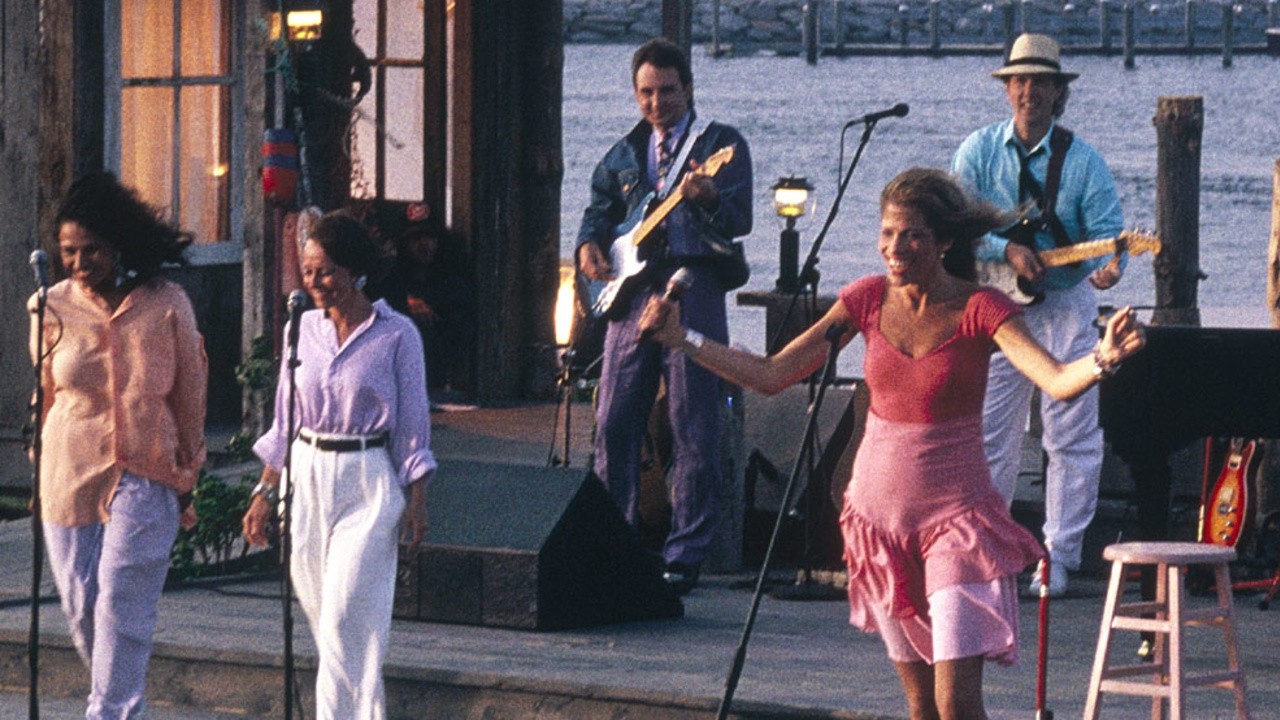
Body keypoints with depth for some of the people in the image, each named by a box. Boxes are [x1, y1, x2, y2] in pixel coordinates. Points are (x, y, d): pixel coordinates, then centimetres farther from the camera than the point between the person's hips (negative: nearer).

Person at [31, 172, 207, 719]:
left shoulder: (166, 305, -3)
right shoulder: (54, 308, 1)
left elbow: (189, 396, 5)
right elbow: (46, 397, 11)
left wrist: (188, 479, 6)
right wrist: (41, 478, 13)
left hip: (146, 475, -2)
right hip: (70, 473, 2)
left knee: (121, 606, -12)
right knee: (81, 607, 4)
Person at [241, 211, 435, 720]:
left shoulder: (396, 334, -4)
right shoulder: (303, 328, 7)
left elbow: (413, 424, -1)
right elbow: (283, 422, 13)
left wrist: (417, 501, -6)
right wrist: (265, 493, 9)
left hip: (368, 485, -5)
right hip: (306, 479, 5)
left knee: (346, 622, -12)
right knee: (319, 615, 7)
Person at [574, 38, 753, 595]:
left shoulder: (722, 145, 1)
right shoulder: (624, 154, 18)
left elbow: (740, 220, -10)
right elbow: (600, 208, 28)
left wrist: (708, 198, -31)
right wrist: (589, 245, 7)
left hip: (692, 292, -5)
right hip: (631, 295, 5)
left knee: (693, 432, -5)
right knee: (614, 426, 5)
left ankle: (684, 557, -2)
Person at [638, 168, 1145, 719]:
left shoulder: (978, 309, -12)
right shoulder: (869, 299, 0)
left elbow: (1058, 382, -26)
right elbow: (771, 375, 4)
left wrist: (1103, 360, -47)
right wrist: (681, 339, 0)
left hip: (954, 515, -4)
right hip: (880, 509, 4)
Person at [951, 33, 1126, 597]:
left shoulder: (1083, 161, -2)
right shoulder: (979, 152, 1)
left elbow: (1106, 230, -9)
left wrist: (1106, 266, -31)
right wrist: (1008, 251, -20)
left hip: (1064, 303, -1)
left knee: (1071, 434, -3)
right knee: (990, 433, 5)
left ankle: (1059, 557, 3)